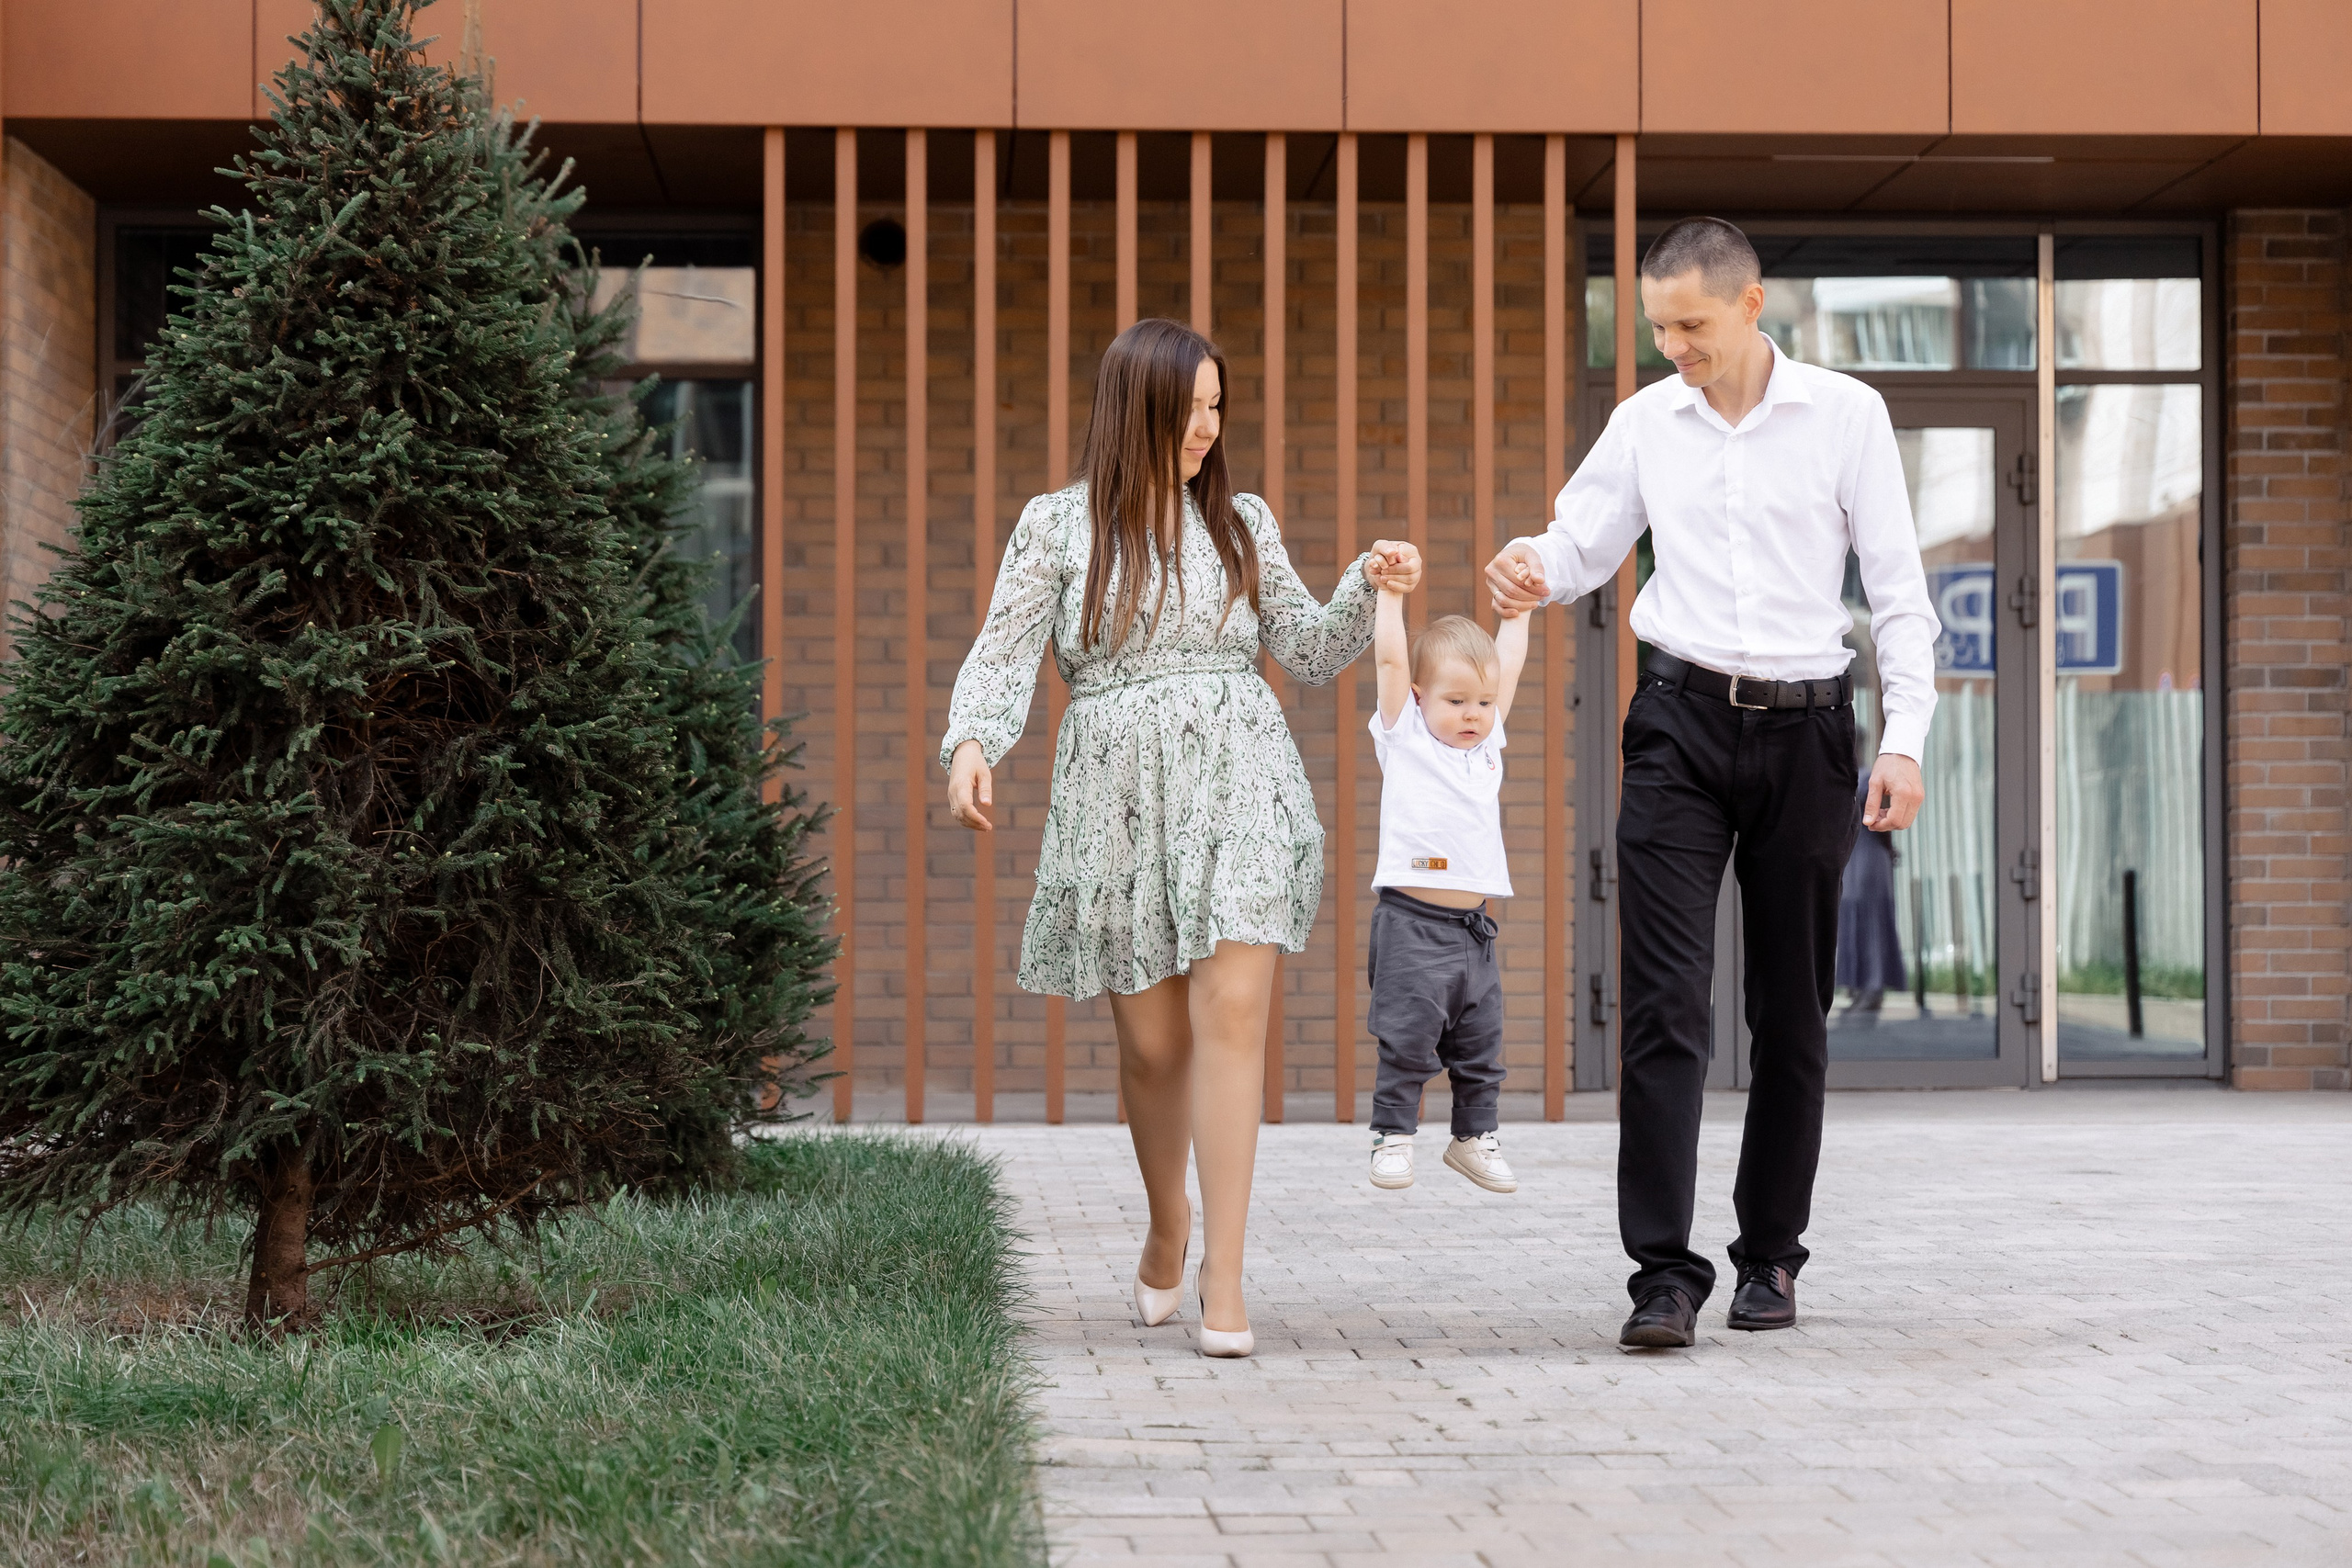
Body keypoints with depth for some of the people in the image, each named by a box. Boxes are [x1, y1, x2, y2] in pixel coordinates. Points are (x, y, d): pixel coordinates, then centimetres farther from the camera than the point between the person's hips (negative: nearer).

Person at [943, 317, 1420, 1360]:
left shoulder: (1242, 523, 13)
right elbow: (1005, 652, -2)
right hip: (1117, 795, -1)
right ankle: (1166, 1227, 35)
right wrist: (971, 744, -20)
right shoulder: (1057, 525, 6)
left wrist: (1367, 589, -1)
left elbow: (1306, 654, 15)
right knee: (1152, 1041, 6)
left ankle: (1223, 1280, -13)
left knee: (1231, 1013, -14)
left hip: (1237, 785, 1)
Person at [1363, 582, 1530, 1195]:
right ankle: (1392, 1136, 5)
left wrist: (1518, 610, 26)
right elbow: (1390, 659, -2)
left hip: (1473, 928, 5)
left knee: (1480, 1044, 10)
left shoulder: (1487, 741, 14)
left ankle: (1474, 1135, 22)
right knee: (1407, 1039, -5)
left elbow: (1508, 667, 20)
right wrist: (1390, 591, -1)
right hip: (1413, 922, -5)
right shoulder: (1404, 737, 2)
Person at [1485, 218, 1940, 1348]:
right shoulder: (1646, 420, 7)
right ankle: (1664, 1273, -10)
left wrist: (1905, 736, -7)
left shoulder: (1845, 415, 1)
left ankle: (1770, 1256, 20)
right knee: (1664, 1002, -9)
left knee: (1792, 1009, 7)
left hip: (1803, 726, -1)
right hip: (1681, 724, 1)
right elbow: (1582, 541, 13)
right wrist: (1534, 570, -12)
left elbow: (1897, 585, 1)